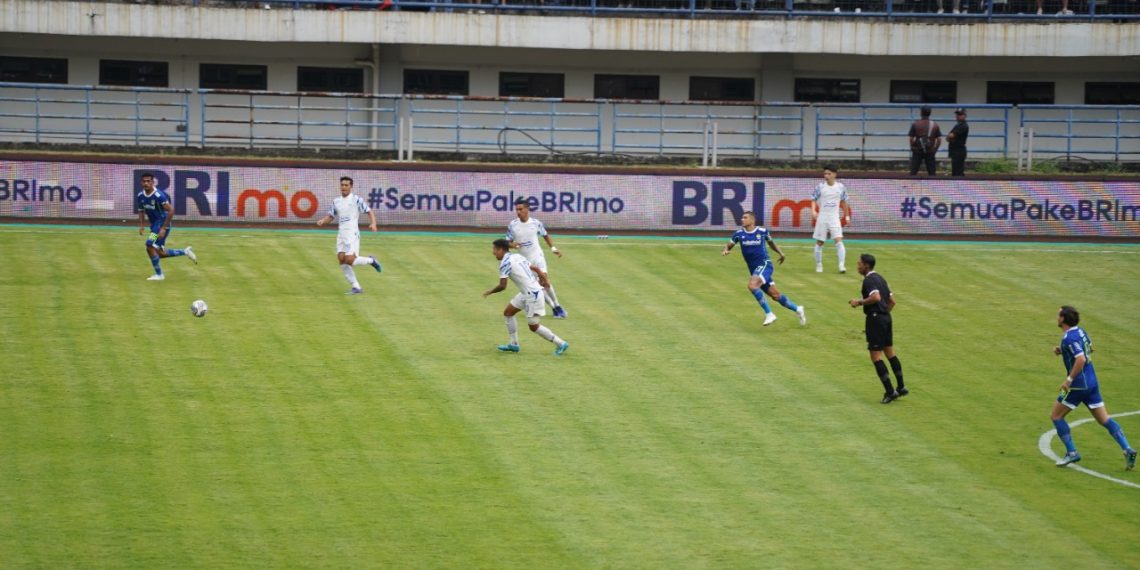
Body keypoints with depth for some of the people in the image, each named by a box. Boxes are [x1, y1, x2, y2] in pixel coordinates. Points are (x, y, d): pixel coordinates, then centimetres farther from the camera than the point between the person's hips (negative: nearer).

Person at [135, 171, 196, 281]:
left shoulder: (159, 195, -21)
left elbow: (171, 211, -21)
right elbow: (141, 211, 16)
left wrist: (163, 228, -23)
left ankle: (159, 274, -7)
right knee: (160, 253, 9)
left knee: (150, 245, -19)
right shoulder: (140, 196, 1)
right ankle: (185, 252, 29)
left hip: (163, 223, -8)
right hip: (154, 225, 8)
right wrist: (141, 226, 0)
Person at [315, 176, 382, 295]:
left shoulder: (356, 200, -4)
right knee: (341, 260, -3)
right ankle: (356, 287, 4)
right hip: (341, 234, 6)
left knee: (349, 260, -17)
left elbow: (369, 211, -4)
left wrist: (373, 223, -21)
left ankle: (370, 260, 12)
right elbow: (331, 216, 21)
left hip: (352, 234, -6)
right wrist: (323, 220, 0)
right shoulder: (336, 201, 13)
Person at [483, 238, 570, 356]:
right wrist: (545, 279, 29)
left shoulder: (505, 263, -16)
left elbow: (502, 286, -18)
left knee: (534, 326, 1)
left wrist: (490, 292, 0)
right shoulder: (517, 256, 10)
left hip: (532, 295, -10)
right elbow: (535, 268, 15)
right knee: (508, 313, 16)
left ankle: (561, 344, 9)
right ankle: (513, 344, 22)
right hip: (526, 293, 10)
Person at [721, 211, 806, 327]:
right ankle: (797, 309, 26)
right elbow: (729, 245, 12)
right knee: (775, 296, 5)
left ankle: (769, 314, -21)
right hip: (754, 269, 4)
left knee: (752, 285, -29)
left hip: (764, 264, -4)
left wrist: (780, 253, 11)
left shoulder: (762, 231, -3)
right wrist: (725, 250, -10)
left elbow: (771, 242, 17)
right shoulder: (739, 234, 3)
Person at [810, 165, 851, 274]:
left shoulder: (841, 187, 1)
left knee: (838, 240, -15)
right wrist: (813, 211, -18)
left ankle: (842, 265, -18)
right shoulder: (820, 187, -4)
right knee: (819, 242, 6)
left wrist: (847, 216, 16)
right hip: (822, 217, 0)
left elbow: (843, 202, 14)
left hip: (834, 217, 0)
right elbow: (814, 200, 1)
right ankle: (818, 265, 21)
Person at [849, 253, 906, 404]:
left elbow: (876, 297, -29)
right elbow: (892, 301, 19)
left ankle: (890, 391, -8)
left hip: (875, 318, -9)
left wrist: (859, 302, -18)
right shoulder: (880, 279, 16)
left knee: (875, 356, -5)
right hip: (886, 317, 9)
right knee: (889, 353, 17)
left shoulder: (869, 280, -13)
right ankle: (901, 387, 22)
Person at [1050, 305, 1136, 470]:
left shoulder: (1069, 338, -18)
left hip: (1078, 385, -8)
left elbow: (1081, 359, -29)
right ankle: (1127, 450, -4)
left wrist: (1069, 379, -23)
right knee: (1104, 419, 8)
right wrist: (1062, 351, 15)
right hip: (1092, 382, 8)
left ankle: (1071, 453, 6)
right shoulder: (1080, 331, 10)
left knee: (1056, 416, 7)